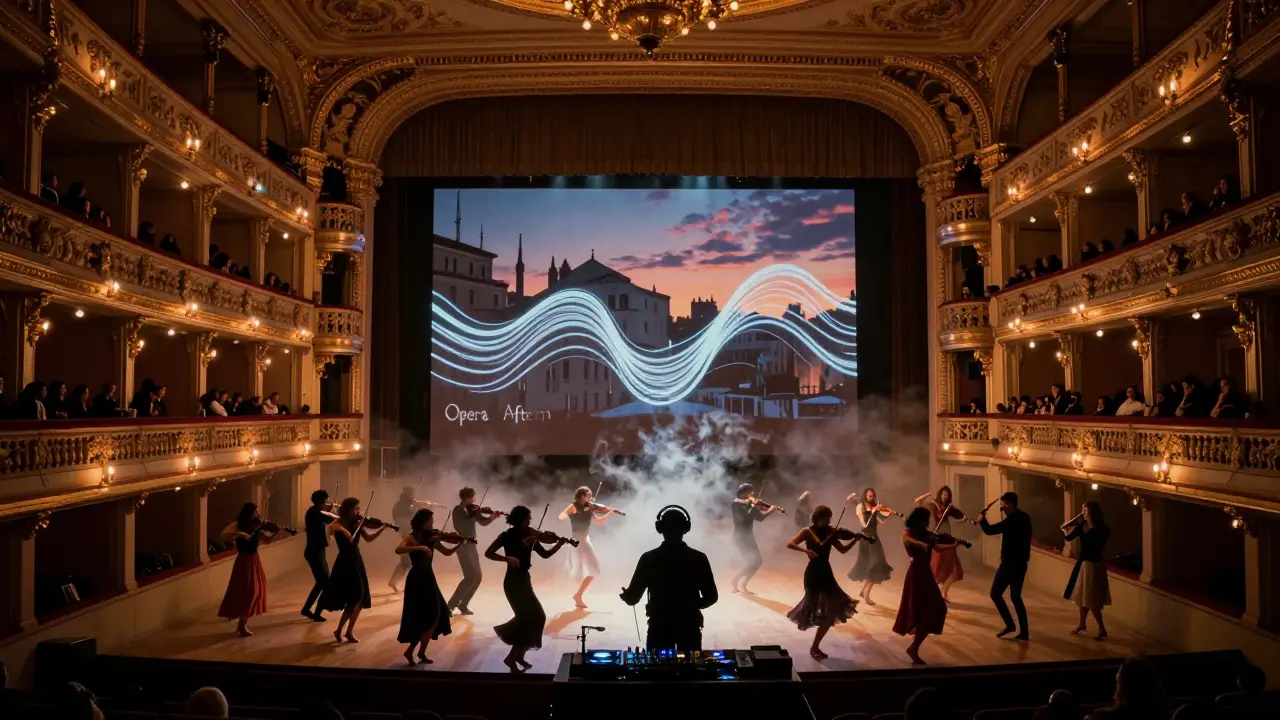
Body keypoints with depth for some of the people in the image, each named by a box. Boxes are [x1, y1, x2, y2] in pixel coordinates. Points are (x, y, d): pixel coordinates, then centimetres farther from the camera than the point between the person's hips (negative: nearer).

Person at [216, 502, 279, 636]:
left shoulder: (256, 526, 4)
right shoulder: (237, 525, -9)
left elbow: (267, 538, 1)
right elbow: (223, 535, -23)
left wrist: (276, 532, -15)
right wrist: (239, 534, -33)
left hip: (254, 561, 6)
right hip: (244, 562, -6)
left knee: (255, 591, 9)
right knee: (248, 592, -10)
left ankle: (243, 623, 22)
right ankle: (242, 625, -2)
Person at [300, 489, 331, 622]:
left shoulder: (315, 513, 11)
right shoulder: (313, 513, -18)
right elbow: (331, 520, -29)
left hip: (317, 552, 10)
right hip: (315, 553, -10)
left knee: (322, 582, 19)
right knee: (327, 584, -5)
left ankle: (306, 609, 28)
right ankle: (316, 613, 4)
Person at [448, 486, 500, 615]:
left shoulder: (471, 510, 10)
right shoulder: (458, 510, -12)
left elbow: (483, 522, 11)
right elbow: (468, 517, -29)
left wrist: (493, 516, -6)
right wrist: (478, 510, -16)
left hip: (471, 545, 8)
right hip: (463, 546, -8)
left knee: (478, 576, 11)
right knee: (470, 577, -14)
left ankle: (463, 604, 21)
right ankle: (451, 605, -8)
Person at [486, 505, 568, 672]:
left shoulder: (530, 536, 6)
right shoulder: (508, 536, -10)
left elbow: (545, 554, 4)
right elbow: (488, 553, -15)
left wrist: (559, 545, -12)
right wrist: (508, 558, -28)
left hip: (525, 580, 7)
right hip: (513, 582, -7)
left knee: (536, 617, 9)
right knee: (528, 618, -9)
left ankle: (519, 655, 23)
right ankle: (512, 658, 4)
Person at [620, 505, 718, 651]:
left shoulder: (648, 558, -9)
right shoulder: (698, 558, -7)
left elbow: (632, 598, -6)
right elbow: (711, 597, -3)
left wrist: (625, 595, 16)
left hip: (659, 627, 0)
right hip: (689, 626, 0)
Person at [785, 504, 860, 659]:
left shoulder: (829, 532, 8)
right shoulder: (808, 532, -7)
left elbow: (843, 550, 5)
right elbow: (790, 544, -18)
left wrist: (855, 539, -9)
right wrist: (806, 550, -31)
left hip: (826, 573, 6)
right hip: (813, 573, -6)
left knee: (833, 610, 3)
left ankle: (815, 647, 15)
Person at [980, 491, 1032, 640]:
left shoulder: (1012, 520, -19)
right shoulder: (1024, 518, 9)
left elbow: (989, 530, -20)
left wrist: (982, 519, -3)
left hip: (1010, 563, -9)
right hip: (1020, 563, 9)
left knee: (995, 594, 2)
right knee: (1015, 597, 14)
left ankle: (1010, 624, 1)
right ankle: (1024, 631, 11)